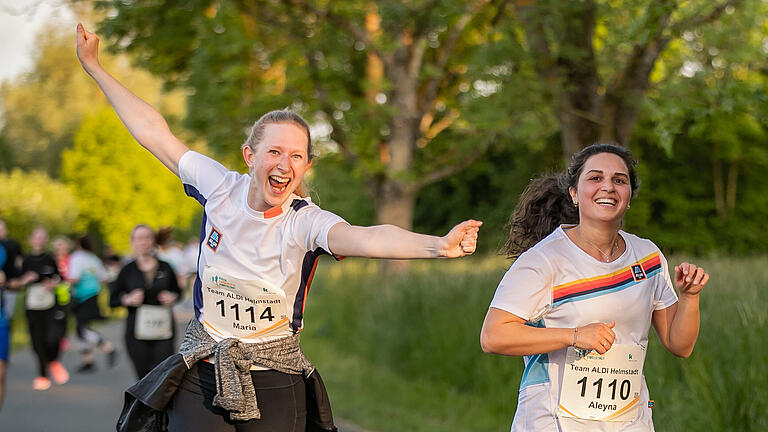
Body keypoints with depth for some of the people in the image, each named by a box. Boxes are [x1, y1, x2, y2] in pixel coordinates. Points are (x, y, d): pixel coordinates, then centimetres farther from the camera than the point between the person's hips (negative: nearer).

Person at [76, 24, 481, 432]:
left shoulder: (306, 222, -15)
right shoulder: (221, 189, -5)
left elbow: (364, 237, -36)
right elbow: (153, 131, 6)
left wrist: (438, 245, -56)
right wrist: (94, 66, 14)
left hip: (274, 386, -2)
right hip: (201, 377, 2)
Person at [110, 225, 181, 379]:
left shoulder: (165, 268, 7)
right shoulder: (128, 271, 4)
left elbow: (178, 291, 21)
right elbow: (112, 300, 7)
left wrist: (172, 297, -1)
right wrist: (128, 300, -12)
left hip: (163, 330, 0)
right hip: (137, 334, 0)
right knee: (144, 377, 1)